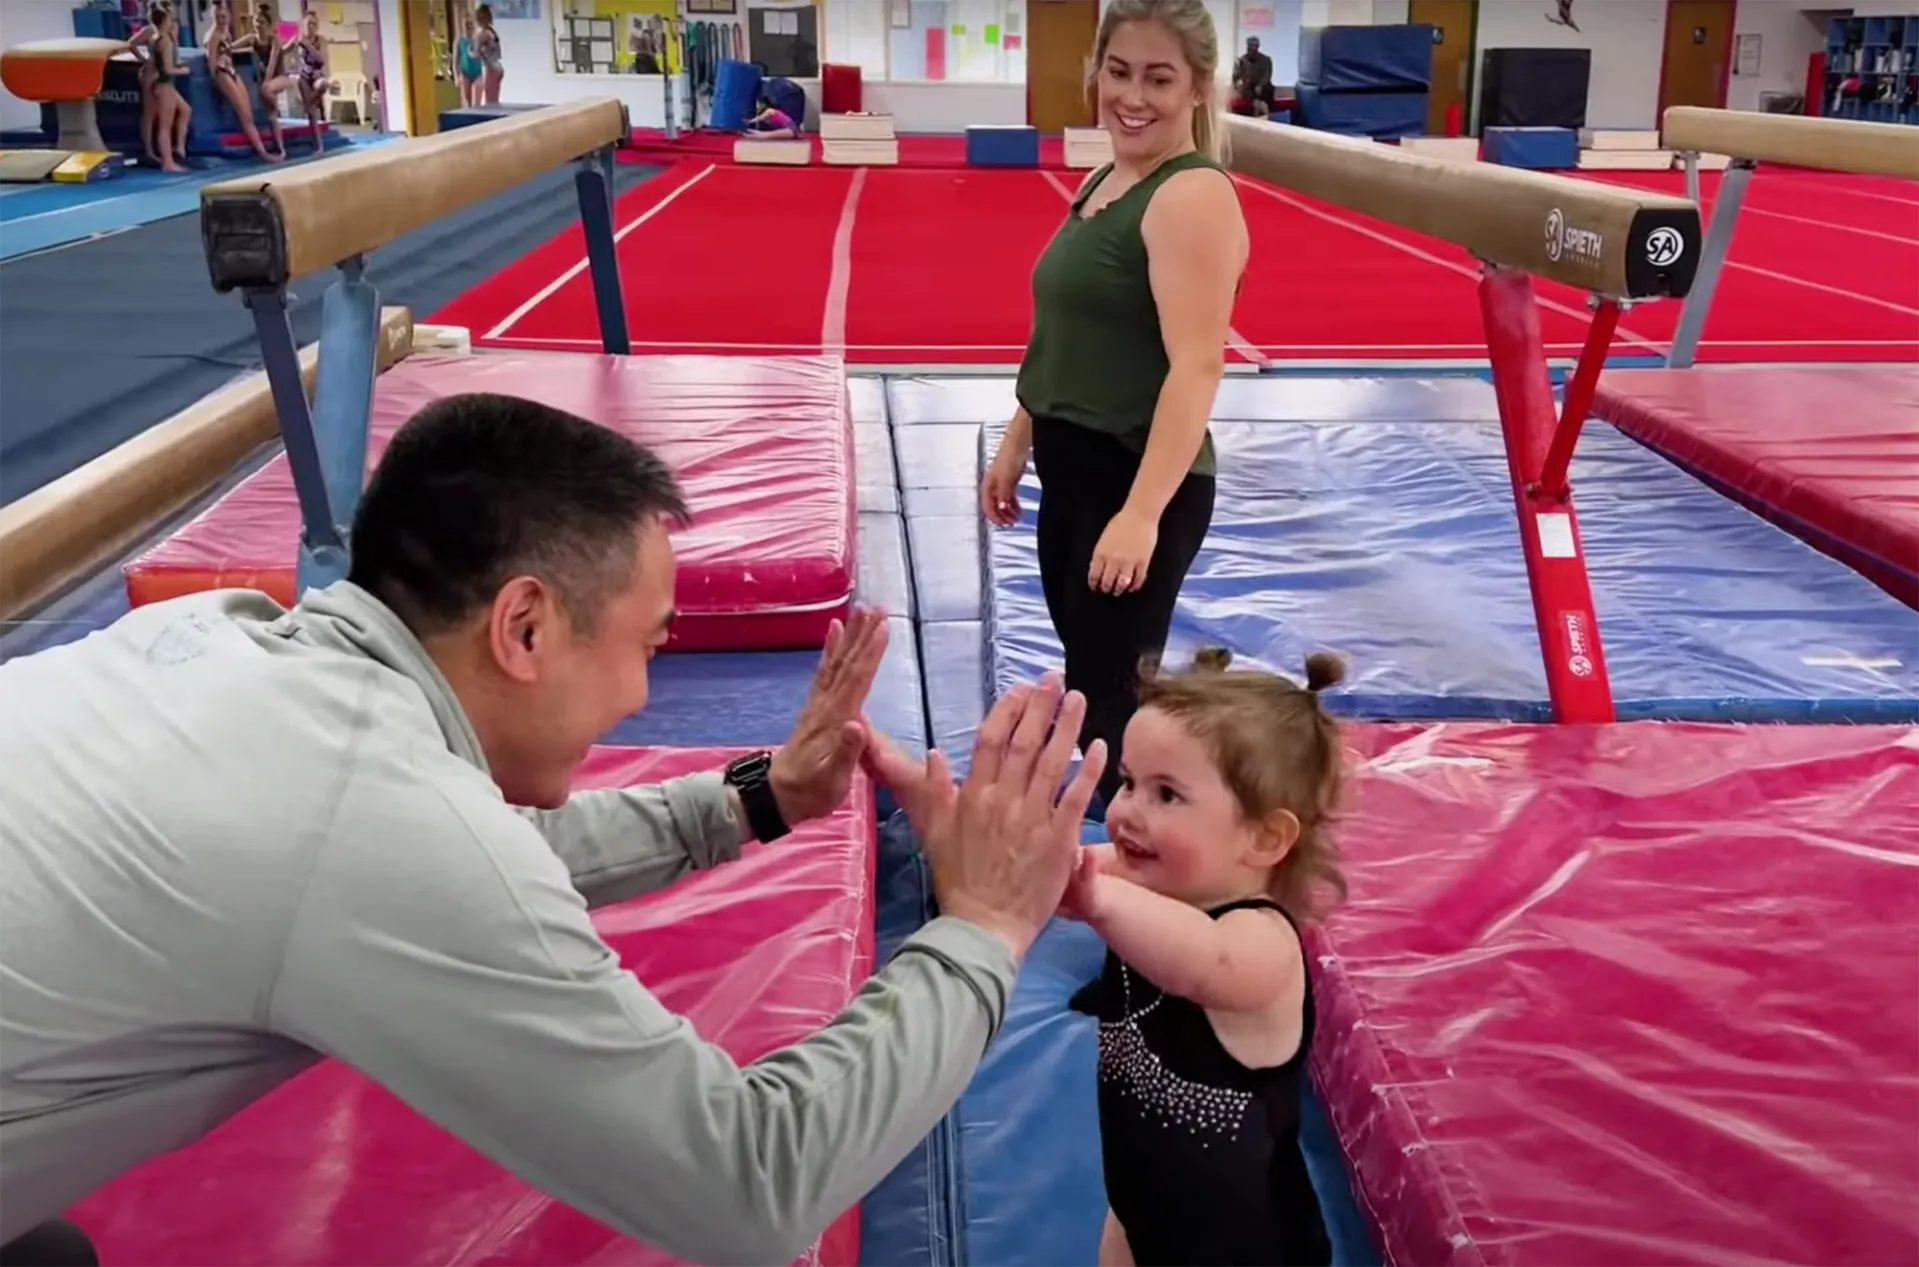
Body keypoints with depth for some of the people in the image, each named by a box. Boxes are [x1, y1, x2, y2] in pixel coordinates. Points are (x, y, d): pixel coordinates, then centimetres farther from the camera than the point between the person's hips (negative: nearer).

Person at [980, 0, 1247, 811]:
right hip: (1071, 472, 9)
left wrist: (1143, 512, -31)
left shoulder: (1194, 195, -17)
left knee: (1112, 701, -5)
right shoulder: (1101, 183, 12)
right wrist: (1017, 446, 21)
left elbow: (1196, 364, -25)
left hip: (1138, 484, -9)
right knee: (1085, 685, 18)